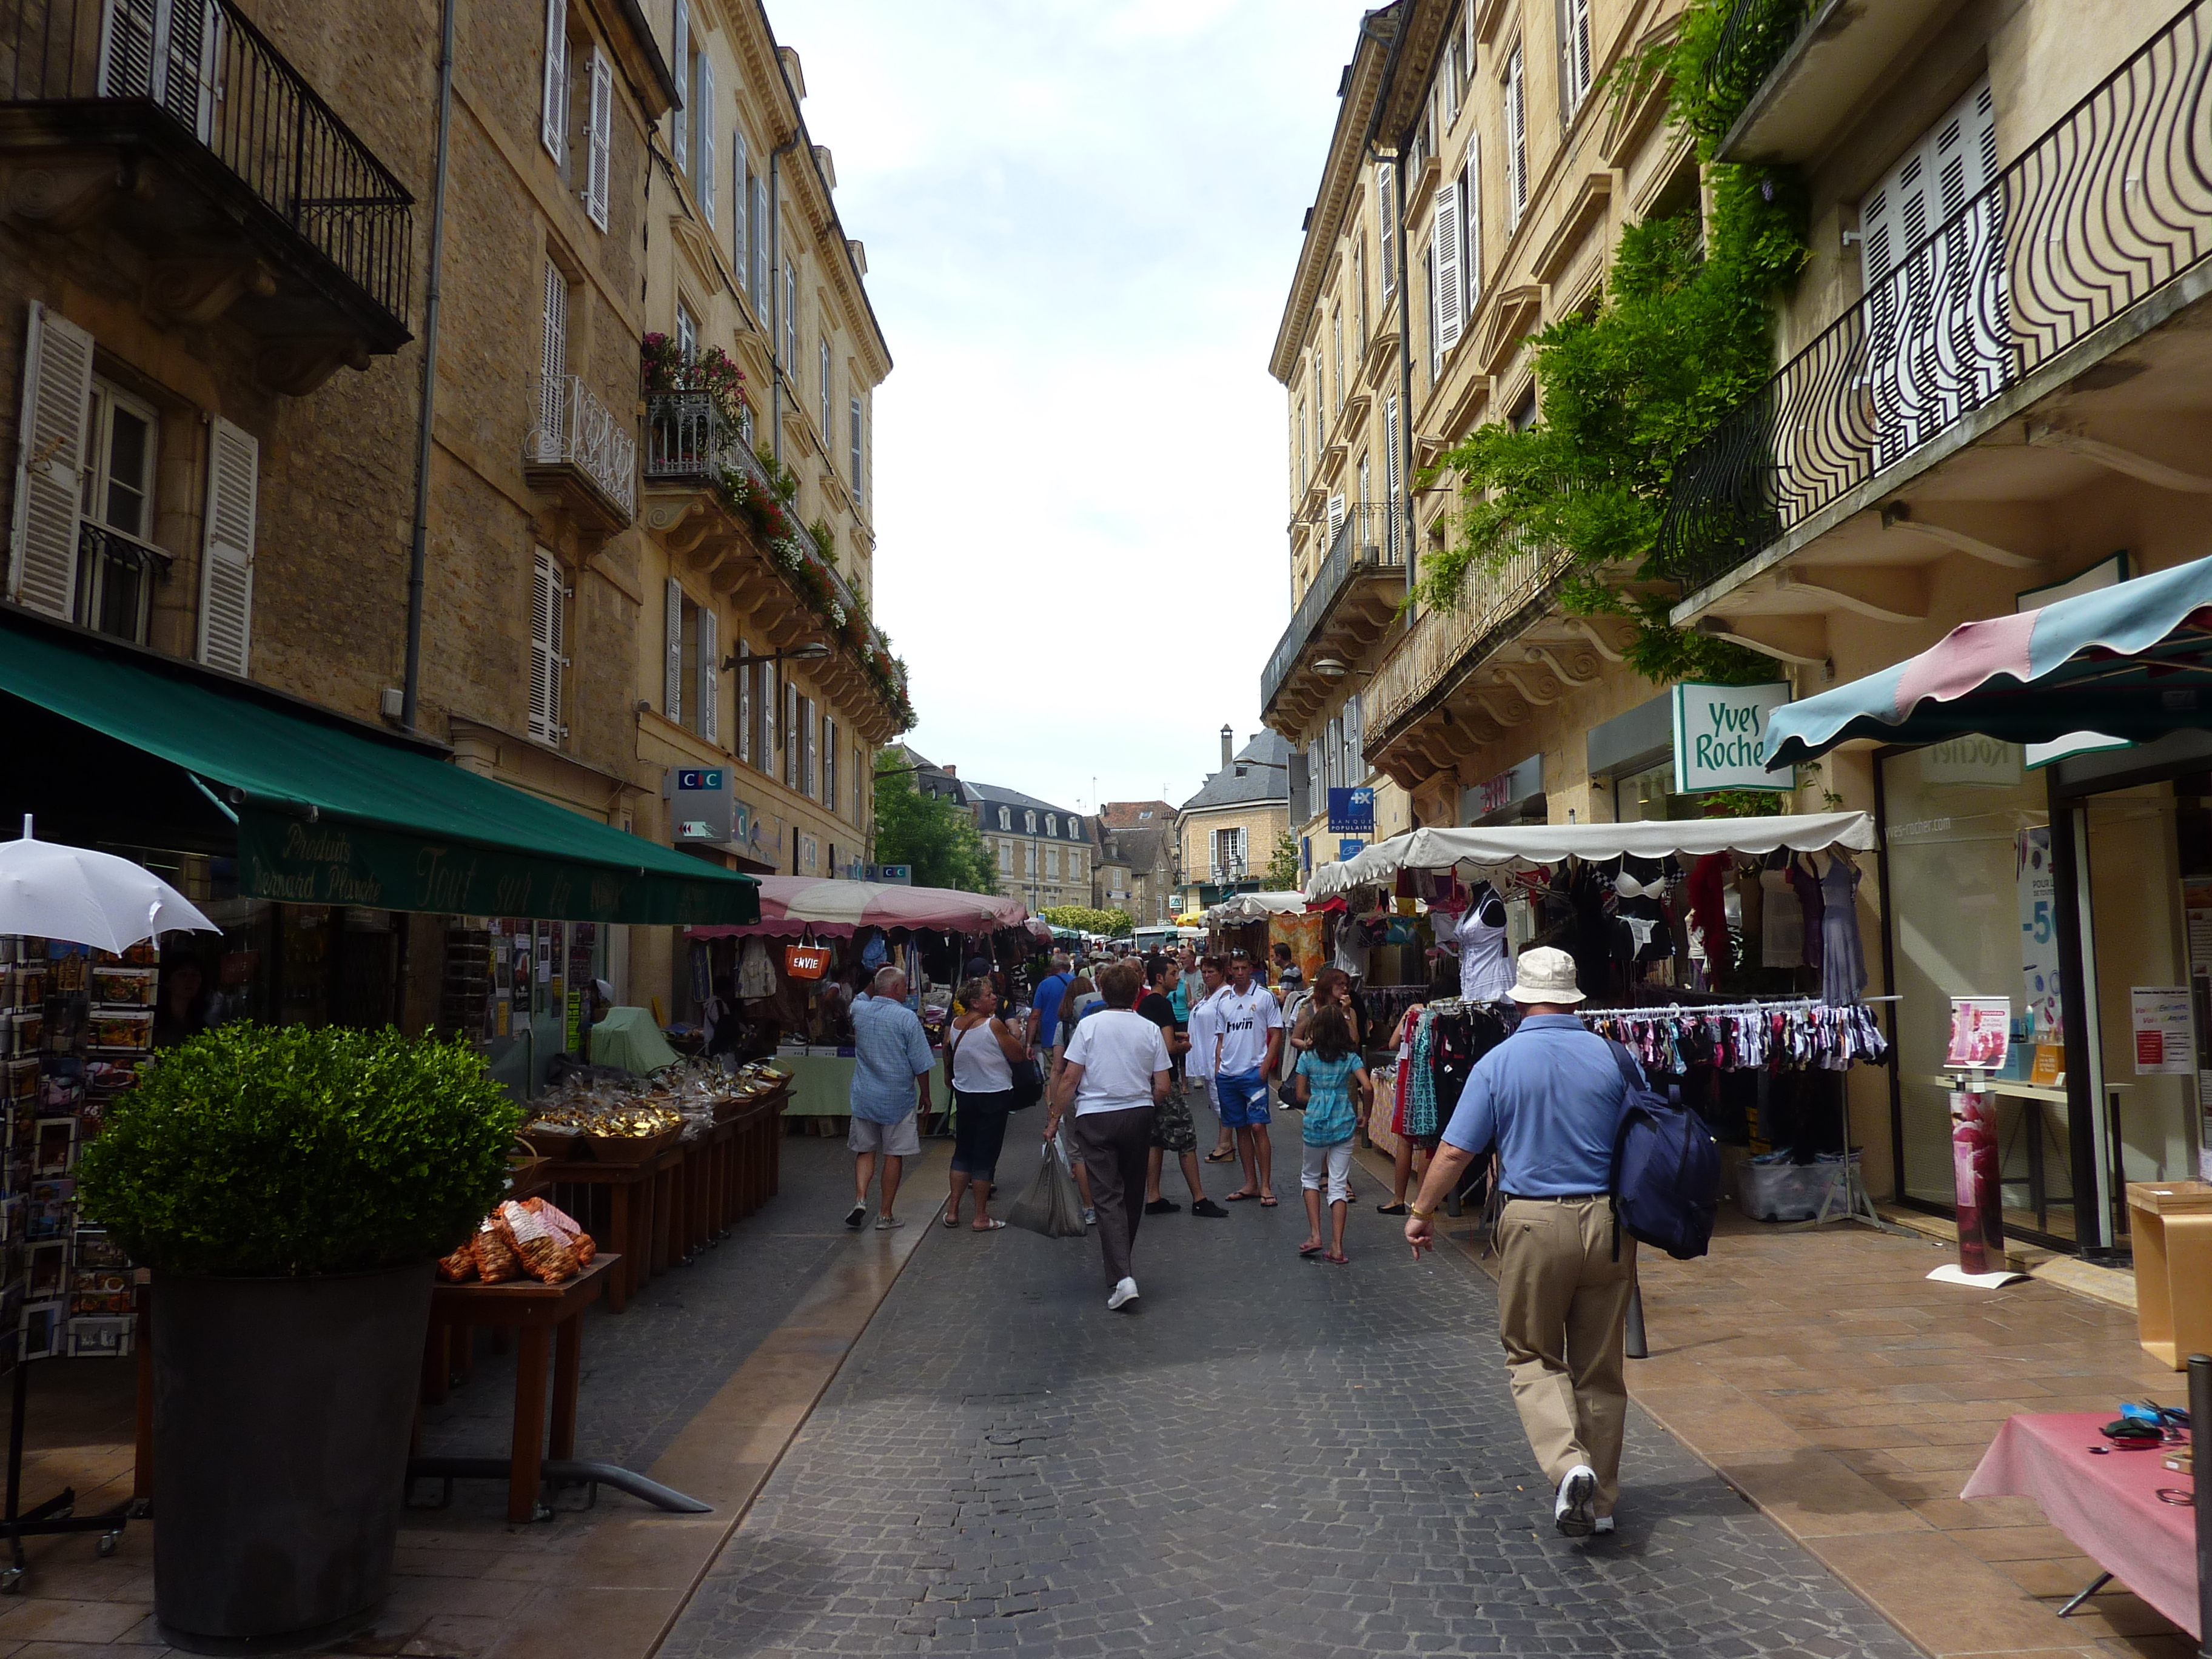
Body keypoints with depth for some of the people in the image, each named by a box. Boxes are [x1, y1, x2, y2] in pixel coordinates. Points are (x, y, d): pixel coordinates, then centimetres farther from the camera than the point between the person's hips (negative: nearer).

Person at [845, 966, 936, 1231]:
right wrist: (925, 1095, 2)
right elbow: (921, 1065, -10)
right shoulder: (907, 1018, -14)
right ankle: (886, 1214, 12)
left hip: (864, 1097, 4)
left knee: (865, 1151, 16)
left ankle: (860, 1199, -1)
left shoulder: (859, 1010, -1)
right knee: (894, 1155, 6)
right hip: (897, 1099, -4)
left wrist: (873, 982, 26)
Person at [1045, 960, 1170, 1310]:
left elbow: (1069, 1079, -7)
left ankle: (1121, 1277, -14)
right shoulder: (1150, 1029, 0)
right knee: (1132, 1194, 17)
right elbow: (1162, 1088, 1)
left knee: (1108, 1197, -3)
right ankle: (1121, 1263, 32)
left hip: (1095, 1117, -2)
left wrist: (1055, 1118, 3)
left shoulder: (1089, 1025, -6)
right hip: (1139, 1116, 2)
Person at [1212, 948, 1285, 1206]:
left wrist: (1265, 1066, -11)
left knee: (1257, 1126, -10)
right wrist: (1217, 1068, 8)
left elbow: (1276, 1034, -1)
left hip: (1254, 1071, -5)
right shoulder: (1222, 999, 12)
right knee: (1241, 1128, 10)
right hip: (1227, 1075, 5)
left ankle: (1266, 1186, -4)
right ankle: (1250, 1184, 18)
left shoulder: (1265, 996, -1)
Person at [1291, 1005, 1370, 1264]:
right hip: (1343, 1124, 1)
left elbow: (1301, 1095, 1)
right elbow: (1367, 1088, -12)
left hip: (1315, 1123, 0)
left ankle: (1315, 1236, 8)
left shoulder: (1307, 1057, 0)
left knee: (1310, 1177, 19)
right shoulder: (1351, 1057, 0)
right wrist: (1364, 1115, 2)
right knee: (1339, 1184, 6)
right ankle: (1337, 1247, 2)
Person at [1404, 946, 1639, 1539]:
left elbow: (1454, 1152, -6)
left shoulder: (1497, 1063, -5)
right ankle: (1600, 1501, 23)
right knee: (1600, 1366, 14)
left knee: (1533, 1358, 13)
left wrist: (1421, 1213, 8)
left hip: (1534, 1223, -2)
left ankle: (1569, 1465, -10)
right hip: (1607, 1222, 3)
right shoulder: (1614, 1057, -1)